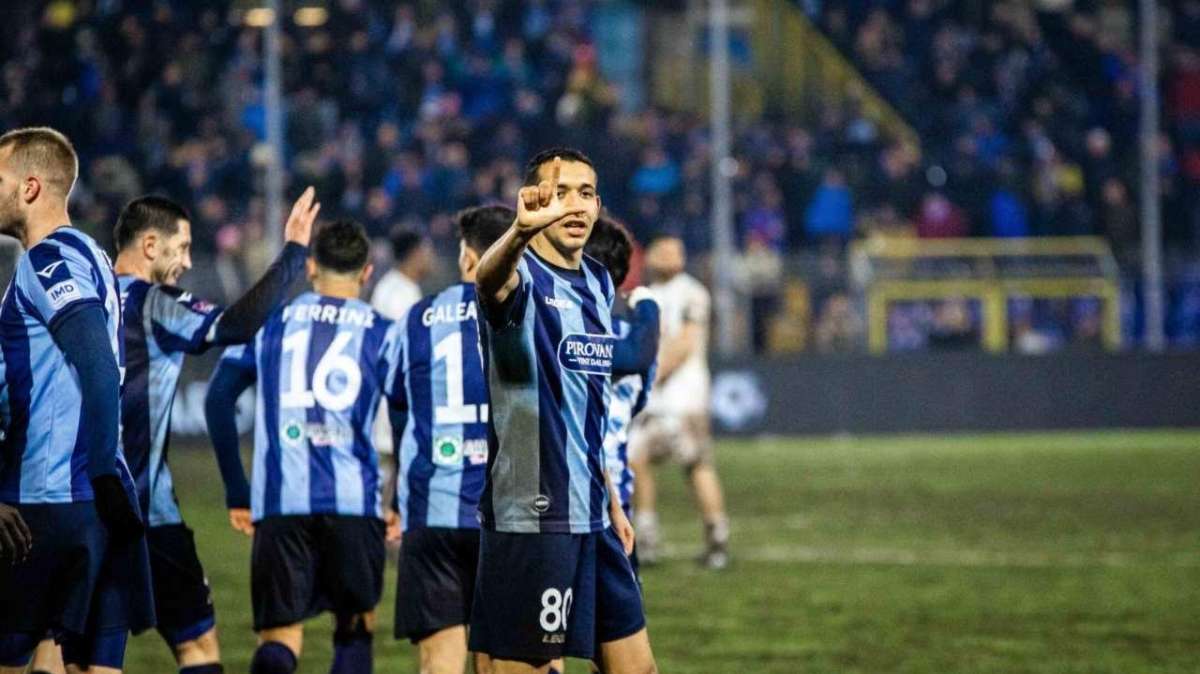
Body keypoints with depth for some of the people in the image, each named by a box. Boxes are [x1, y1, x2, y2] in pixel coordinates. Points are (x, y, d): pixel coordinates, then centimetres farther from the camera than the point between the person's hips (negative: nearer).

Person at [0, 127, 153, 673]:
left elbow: (98, 367, -21)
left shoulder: (49, 259, -9)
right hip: (100, 505, 9)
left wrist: (103, 472, -23)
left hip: (47, 504, -9)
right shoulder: (91, 257, 19)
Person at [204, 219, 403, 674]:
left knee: (279, 638, -1)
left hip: (280, 502, 0)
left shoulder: (268, 321, 12)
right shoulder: (383, 333, 7)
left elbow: (217, 401, 7)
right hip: (354, 501, 0)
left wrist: (236, 494, 12)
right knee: (355, 628, 18)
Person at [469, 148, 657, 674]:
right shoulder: (523, 276, -11)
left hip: (592, 516, 8)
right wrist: (520, 231, -60)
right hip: (531, 517, -8)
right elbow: (490, 280, -38)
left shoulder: (597, 284, 13)